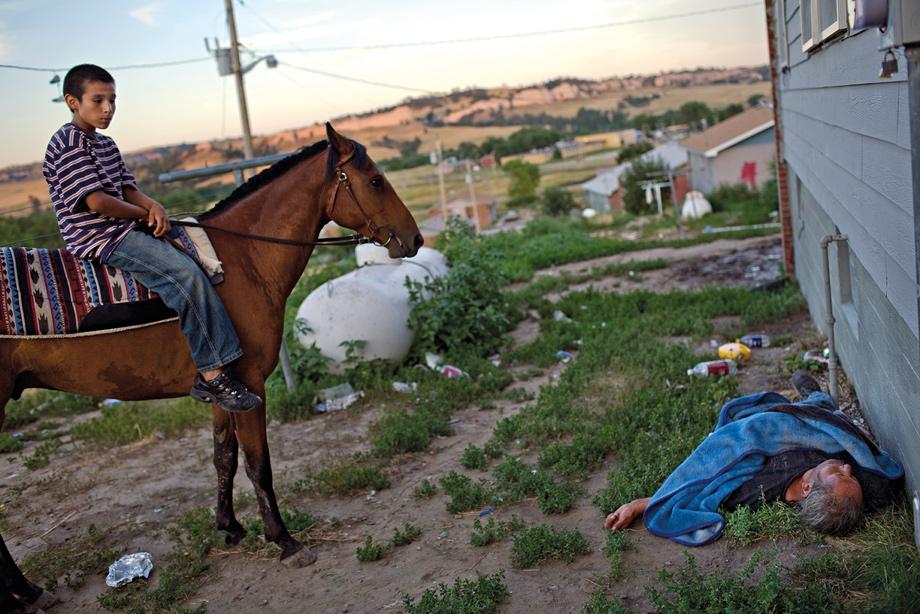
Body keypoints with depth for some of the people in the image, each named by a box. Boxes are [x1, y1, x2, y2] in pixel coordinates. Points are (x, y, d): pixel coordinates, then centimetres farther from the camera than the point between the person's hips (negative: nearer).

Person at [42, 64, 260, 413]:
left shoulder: (105, 144, 19)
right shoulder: (69, 142, -10)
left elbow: (128, 189, 14)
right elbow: (97, 201, -19)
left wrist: (153, 206, -9)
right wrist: (145, 213, -6)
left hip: (126, 228, 10)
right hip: (101, 237, -10)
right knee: (186, 275, -26)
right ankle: (211, 374, -26)